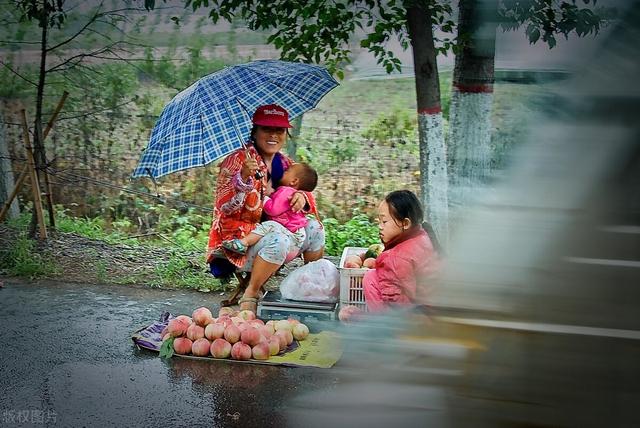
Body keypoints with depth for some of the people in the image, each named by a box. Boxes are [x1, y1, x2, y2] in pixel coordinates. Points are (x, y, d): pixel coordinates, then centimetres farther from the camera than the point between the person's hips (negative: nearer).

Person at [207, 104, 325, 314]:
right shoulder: (237, 160, -12)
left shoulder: (286, 164, 8)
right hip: (238, 241, -7)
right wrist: (244, 177, -37)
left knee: (314, 228, -8)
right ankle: (249, 296, -19)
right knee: (279, 240, -33)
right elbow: (224, 207, -20)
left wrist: (302, 197, -13)